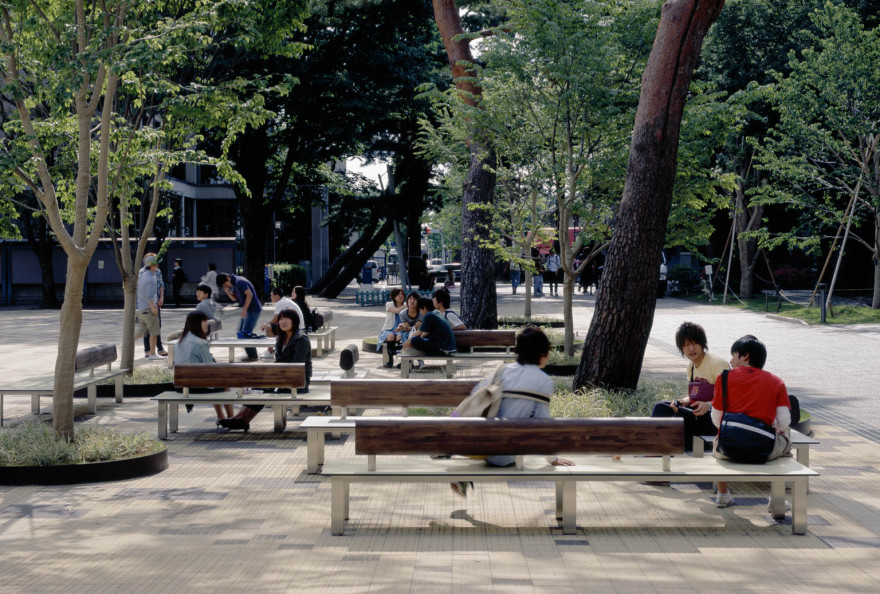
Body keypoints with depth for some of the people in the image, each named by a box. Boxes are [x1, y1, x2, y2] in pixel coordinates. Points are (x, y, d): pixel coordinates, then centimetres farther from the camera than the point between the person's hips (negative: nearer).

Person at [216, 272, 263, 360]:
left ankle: (252, 355, -5)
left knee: (246, 333, -11)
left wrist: (244, 309, -24)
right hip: (248, 310, 10)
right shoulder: (234, 284, 13)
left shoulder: (239, 282, -18)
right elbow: (234, 298, 19)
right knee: (241, 333, 13)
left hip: (253, 310, -10)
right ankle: (249, 354, 19)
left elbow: (249, 294, -24)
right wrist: (227, 290, 0)